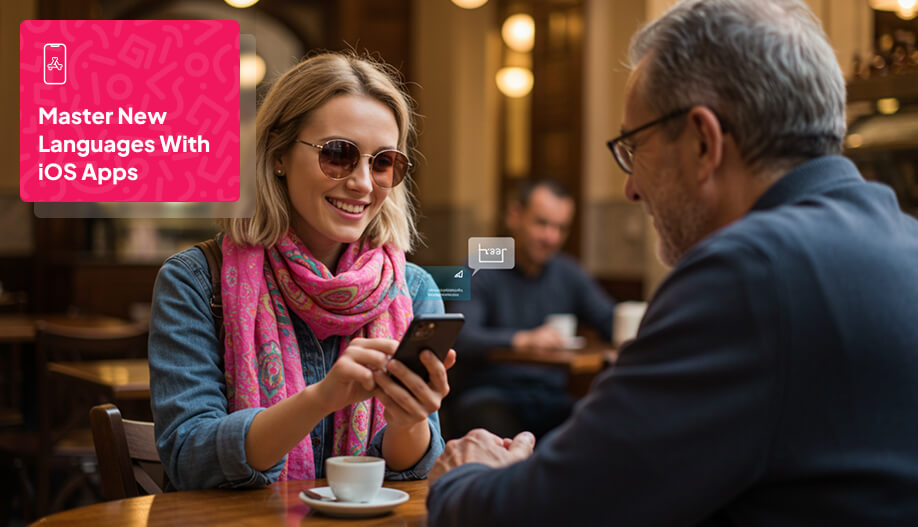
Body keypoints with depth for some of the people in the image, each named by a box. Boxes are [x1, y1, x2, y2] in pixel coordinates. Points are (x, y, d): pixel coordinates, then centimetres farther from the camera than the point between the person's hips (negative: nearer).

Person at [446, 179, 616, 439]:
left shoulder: (568, 274, 17)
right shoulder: (479, 273, -1)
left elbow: (613, 321, 12)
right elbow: (461, 338, -16)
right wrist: (521, 339, -33)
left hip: (549, 397, 5)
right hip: (486, 395, -4)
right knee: (501, 438, -38)